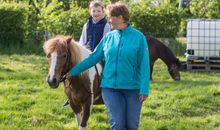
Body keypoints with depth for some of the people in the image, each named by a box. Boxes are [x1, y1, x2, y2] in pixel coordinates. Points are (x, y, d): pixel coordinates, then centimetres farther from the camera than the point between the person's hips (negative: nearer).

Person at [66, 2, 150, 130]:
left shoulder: (138, 37, -6)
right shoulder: (108, 37, 4)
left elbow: (144, 66, -8)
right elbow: (93, 57, 10)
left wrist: (144, 89, -15)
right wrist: (74, 71, 9)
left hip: (133, 89, -2)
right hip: (111, 87, 2)